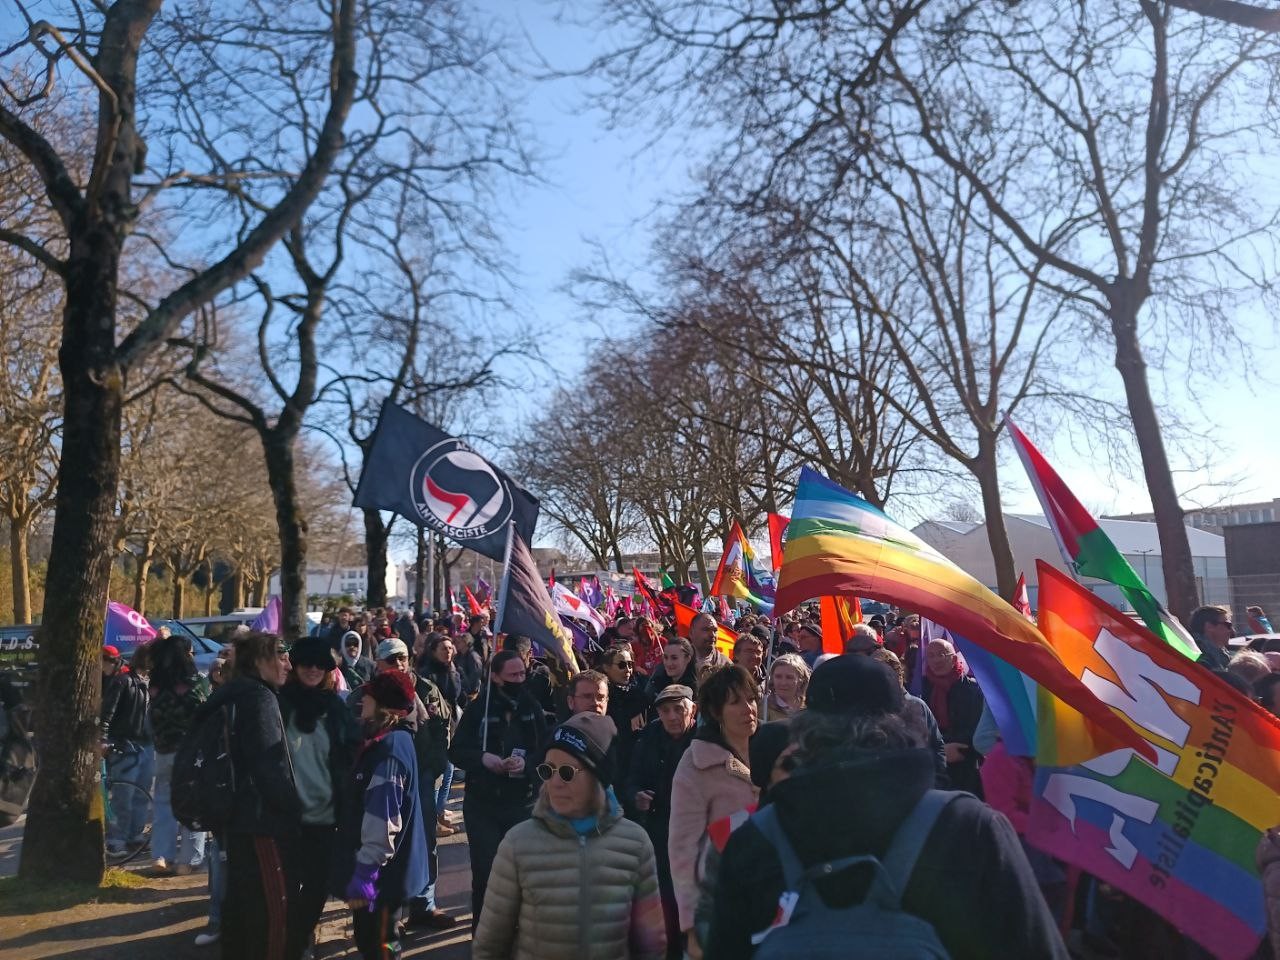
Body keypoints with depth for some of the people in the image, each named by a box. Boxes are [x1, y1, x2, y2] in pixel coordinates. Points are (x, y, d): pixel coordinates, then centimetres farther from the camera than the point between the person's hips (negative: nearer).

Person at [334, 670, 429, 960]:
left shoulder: (389, 748, -23)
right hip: (379, 870, 9)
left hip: (380, 875, -9)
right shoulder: (387, 741, 9)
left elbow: (382, 820, -27)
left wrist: (364, 875, -24)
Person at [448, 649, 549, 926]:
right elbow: (456, 752, -4)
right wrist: (482, 758, -22)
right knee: (485, 871, 2)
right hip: (482, 803, -1)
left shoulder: (532, 707, 1)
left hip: (522, 803, 1)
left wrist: (528, 763, -19)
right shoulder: (478, 708, -4)